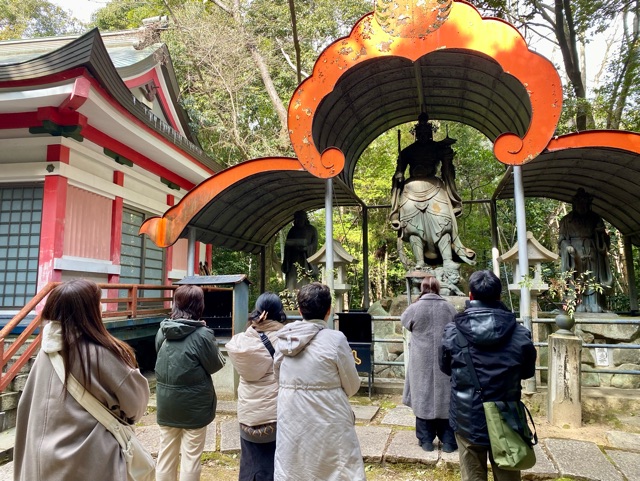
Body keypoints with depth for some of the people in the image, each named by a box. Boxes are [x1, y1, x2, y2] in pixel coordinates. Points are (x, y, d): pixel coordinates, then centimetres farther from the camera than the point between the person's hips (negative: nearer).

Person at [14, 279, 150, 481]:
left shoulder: (47, 352, -3)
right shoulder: (100, 354, -21)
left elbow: (27, 408, 7)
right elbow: (136, 403, -11)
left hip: (45, 462, 6)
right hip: (89, 465, -6)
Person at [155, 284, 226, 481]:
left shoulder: (162, 331, -3)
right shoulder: (202, 334, -19)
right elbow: (216, 365, -9)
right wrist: (213, 346, 6)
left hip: (167, 403, 5)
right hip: (194, 405, -5)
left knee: (166, 453, 17)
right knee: (191, 456, 9)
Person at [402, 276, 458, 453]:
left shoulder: (414, 308, -10)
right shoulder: (449, 308, -3)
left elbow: (405, 321, 10)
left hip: (422, 363, -2)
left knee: (423, 397, 9)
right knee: (445, 398, 10)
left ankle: (426, 440, 17)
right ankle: (448, 441, 19)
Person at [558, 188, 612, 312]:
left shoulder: (595, 218, 16)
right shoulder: (567, 220, 9)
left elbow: (602, 238, 17)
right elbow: (562, 239, 5)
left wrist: (601, 231, -6)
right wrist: (568, 247, -13)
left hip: (592, 251, 2)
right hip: (575, 252, -2)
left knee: (593, 278, -6)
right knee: (577, 278, -10)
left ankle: (594, 305, -7)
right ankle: (579, 306, -12)